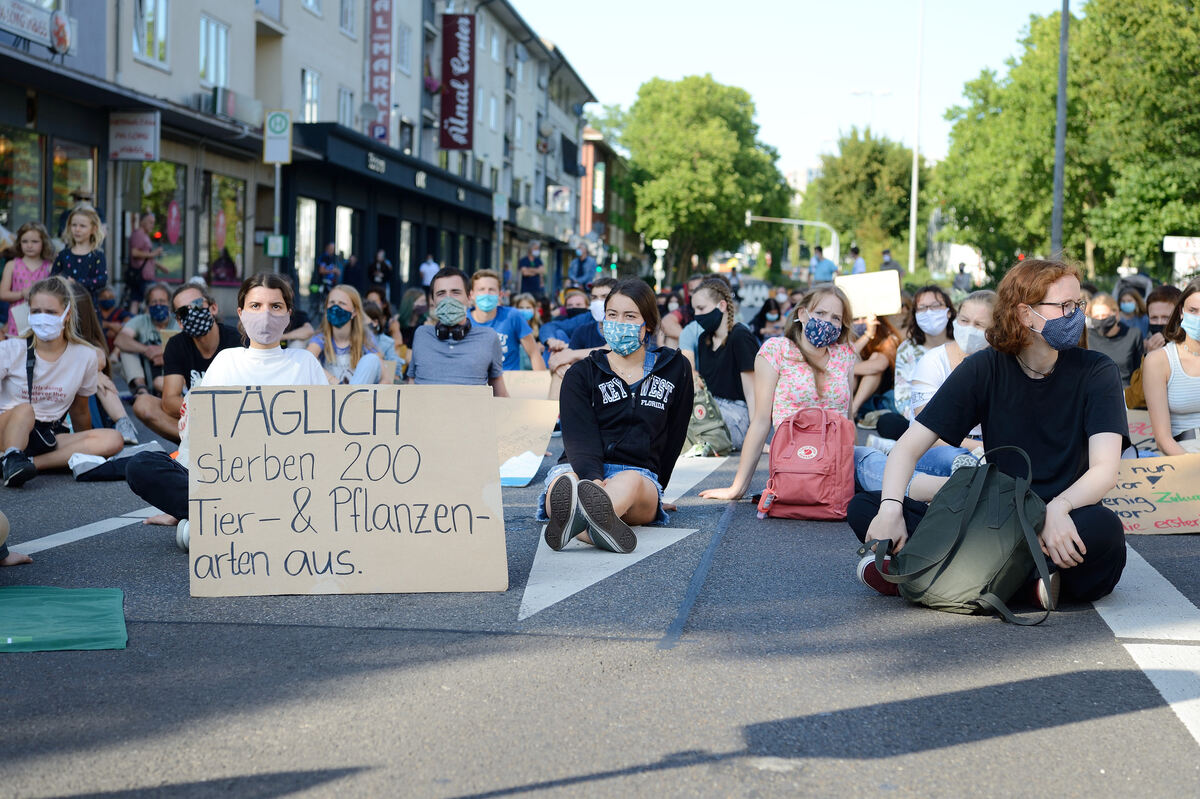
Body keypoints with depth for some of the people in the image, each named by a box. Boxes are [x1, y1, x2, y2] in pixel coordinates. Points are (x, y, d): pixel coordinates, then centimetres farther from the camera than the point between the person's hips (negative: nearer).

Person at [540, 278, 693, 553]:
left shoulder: (675, 370, 17)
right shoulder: (581, 373, 12)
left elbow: (672, 437, 19)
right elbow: (579, 435, -4)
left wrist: (650, 489, 10)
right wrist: (592, 477, -25)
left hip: (639, 472, 0)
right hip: (581, 468, 0)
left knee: (631, 482, -40)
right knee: (564, 481, -39)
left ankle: (567, 523, -73)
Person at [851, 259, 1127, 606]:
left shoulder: (1096, 372, -2)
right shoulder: (984, 369, 2)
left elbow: (1105, 470, -14)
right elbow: (908, 447, -2)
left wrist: (1058, 508, -36)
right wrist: (891, 509, -23)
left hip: (1063, 526, -2)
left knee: (1103, 527, -39)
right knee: (863, 508, -15)